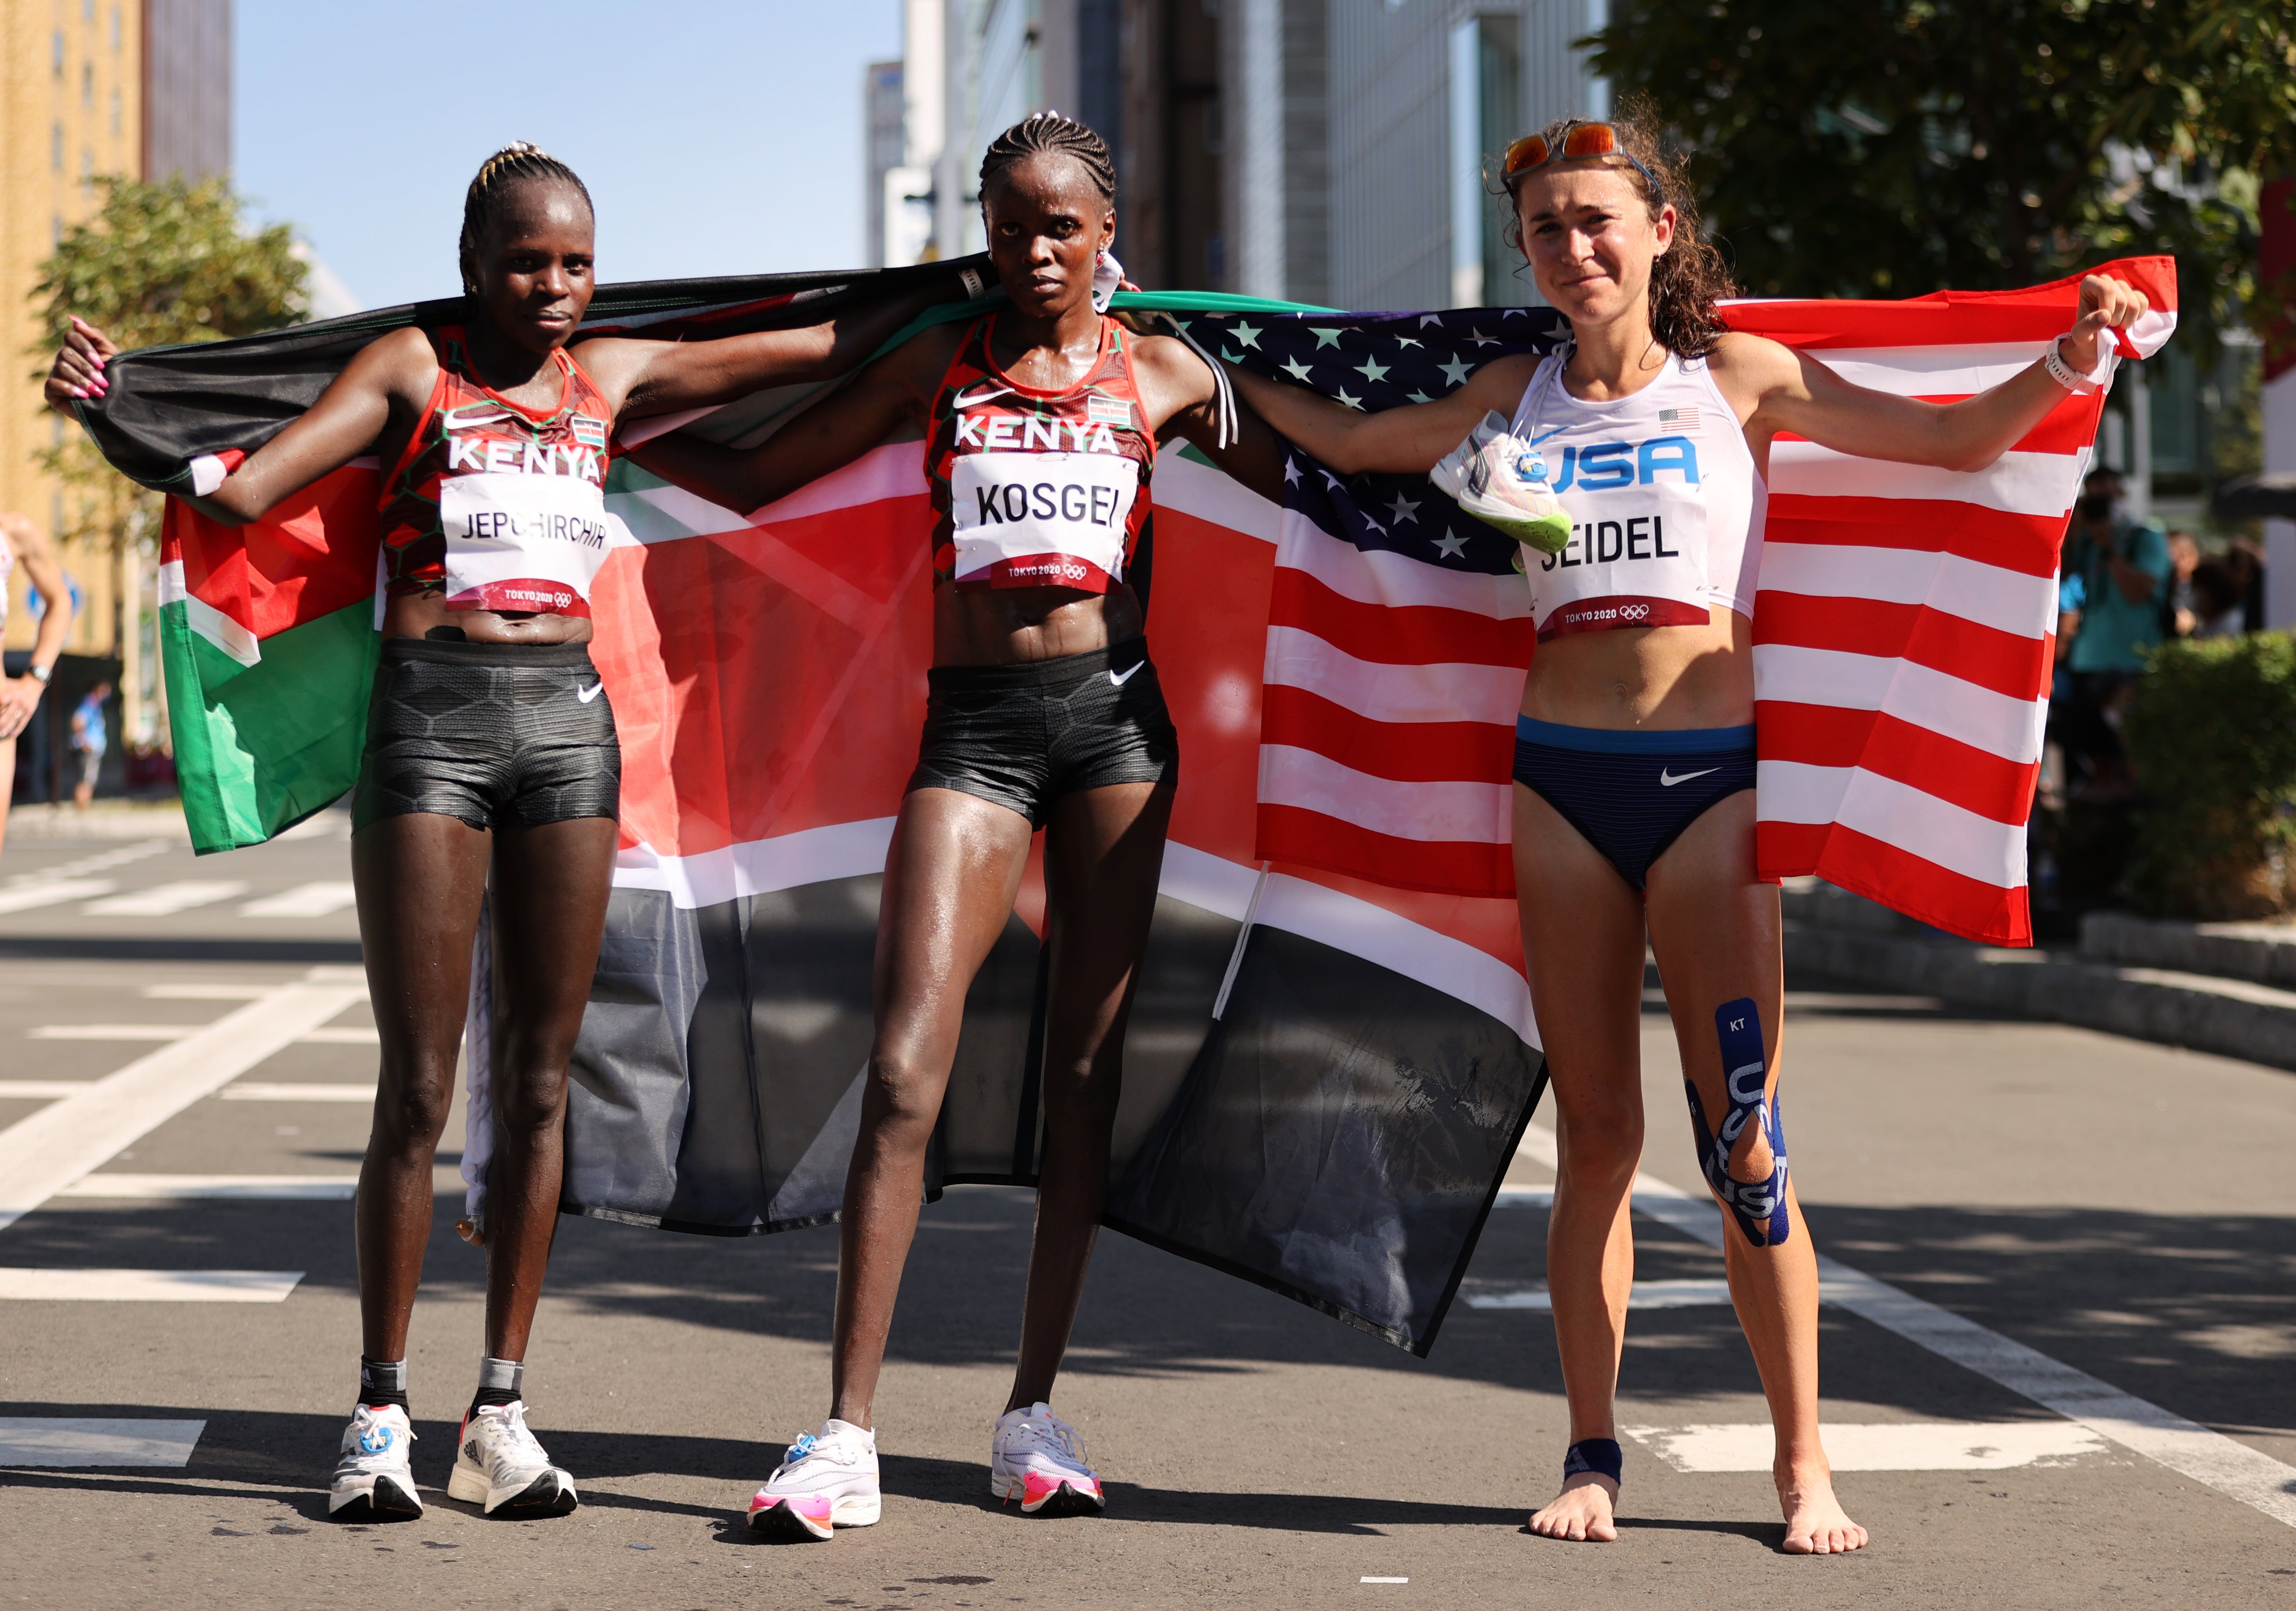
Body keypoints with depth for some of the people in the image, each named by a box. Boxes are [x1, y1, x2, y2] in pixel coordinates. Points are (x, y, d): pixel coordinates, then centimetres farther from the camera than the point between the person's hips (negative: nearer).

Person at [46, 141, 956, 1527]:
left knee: (540, 1079, 4)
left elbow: (829, 348, 20)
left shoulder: (611, 377, 15)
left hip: (568, 718, 4)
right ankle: (383, 1414, 4)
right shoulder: (413, 369, 6)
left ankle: (504, 1414, 10)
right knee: (419, 1083, -4)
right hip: (433, 712, -3)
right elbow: (245, 488, -3)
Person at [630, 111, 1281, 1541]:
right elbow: (753, 481, 15)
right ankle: (847, 1437, -11)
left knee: (1087, 1072, 3)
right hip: (972, 725, -1)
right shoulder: (936, 367, 10)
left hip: (1115, 714, 1)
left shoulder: (1157, 375, 10)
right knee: (905, 1072, -12)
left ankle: (1035, 1415, 13)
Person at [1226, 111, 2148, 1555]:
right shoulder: (1514, 397, 11)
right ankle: (1594, 1457, 13)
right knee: (1597, 1132, 5)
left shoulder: (1737, 380, 3)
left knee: (1742, 1139, -5)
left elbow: (1954, 440, 2)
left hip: (1711, 774, -3)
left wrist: (2064, 366, -14)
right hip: (1562, 779, 3)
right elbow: (1348, 442, 26)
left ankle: (1805, 1465, 4)